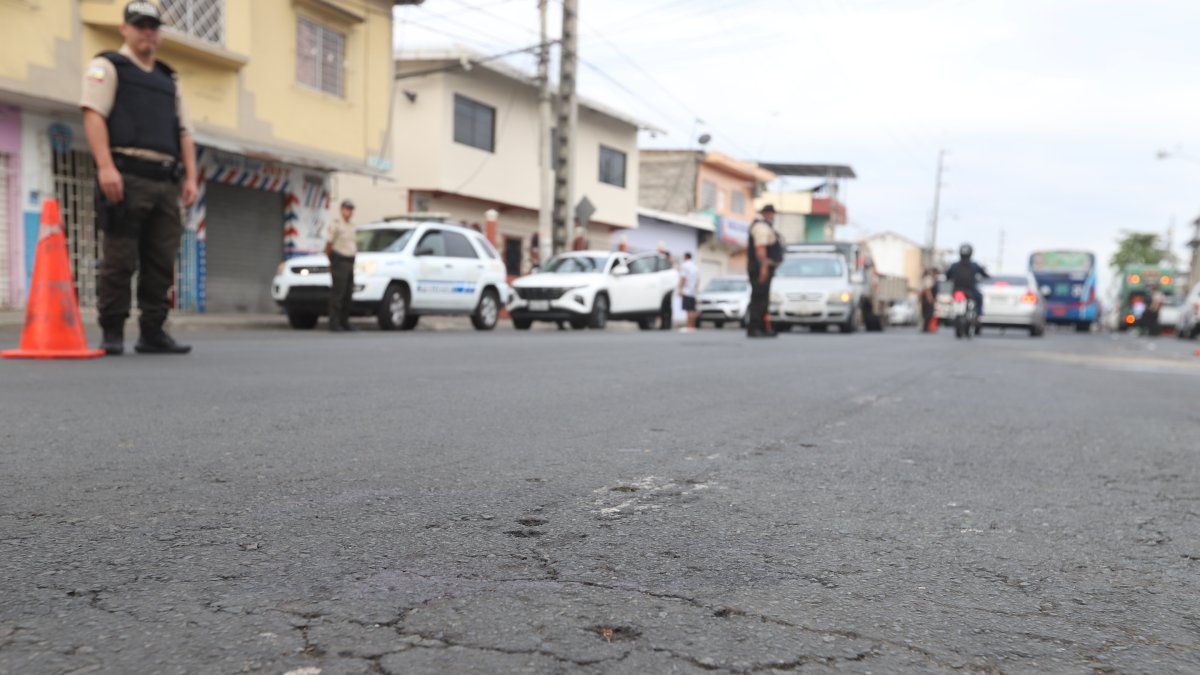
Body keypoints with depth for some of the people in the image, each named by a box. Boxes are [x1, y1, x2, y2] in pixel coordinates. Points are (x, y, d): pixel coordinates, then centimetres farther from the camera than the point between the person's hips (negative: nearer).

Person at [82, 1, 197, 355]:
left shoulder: (168, 80, 26)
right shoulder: (108, 66, 8)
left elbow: (184, 131, 22)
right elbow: (93, 114, -5)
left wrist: (190, 177, 8)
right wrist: (105, 166, -18)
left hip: (166, 182, 6)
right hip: (126, 177, -5)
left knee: (161, 263, 3)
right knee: (119, 260, -5)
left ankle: (152, 332, 9)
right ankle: (112, 333, 2)